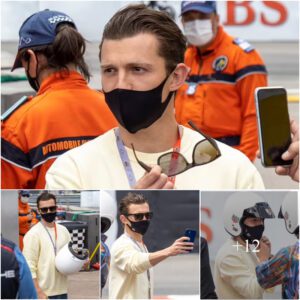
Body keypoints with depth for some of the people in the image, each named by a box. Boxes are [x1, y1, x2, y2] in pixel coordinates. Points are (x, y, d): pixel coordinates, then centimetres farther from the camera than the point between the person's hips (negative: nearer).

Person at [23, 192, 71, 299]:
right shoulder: (33, 234, -10)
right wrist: (39, 293, -19)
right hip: (44, 293, -6)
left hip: (62, 291, 6)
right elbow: (29, 267, -13)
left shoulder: (63, 230, 9)